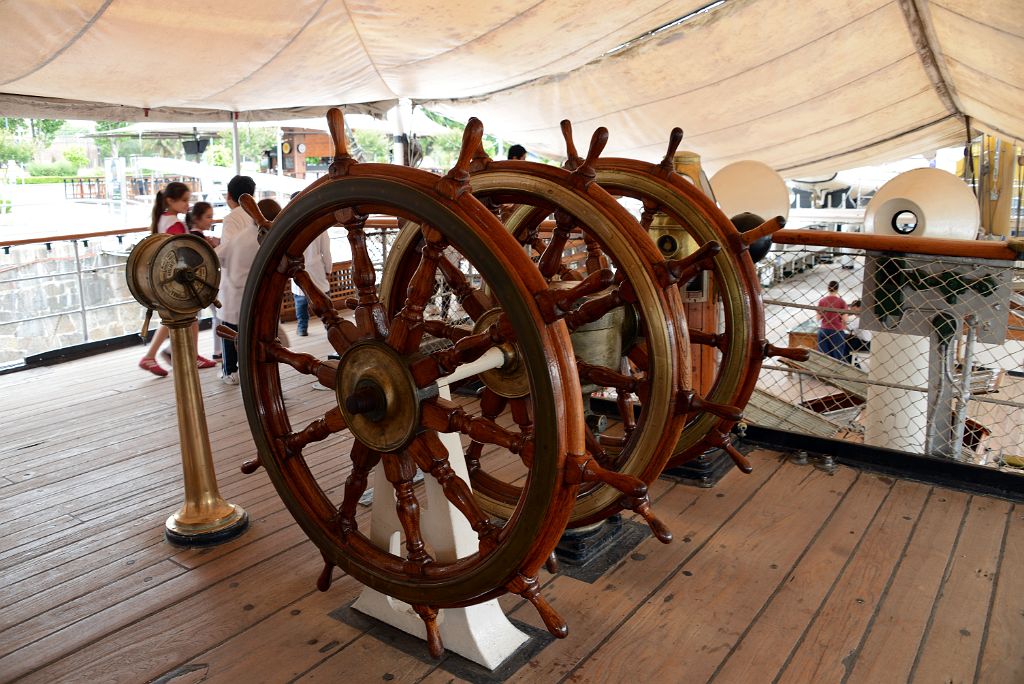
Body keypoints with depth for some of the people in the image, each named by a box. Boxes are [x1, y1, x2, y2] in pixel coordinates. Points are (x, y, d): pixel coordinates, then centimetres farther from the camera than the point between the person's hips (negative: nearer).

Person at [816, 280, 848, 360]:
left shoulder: (821, 301, 1)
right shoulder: (841, 302, -6)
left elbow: (818, 318, 4)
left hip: (823, 330, 3)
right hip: (837, 331, -3)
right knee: (837, 357, 1)